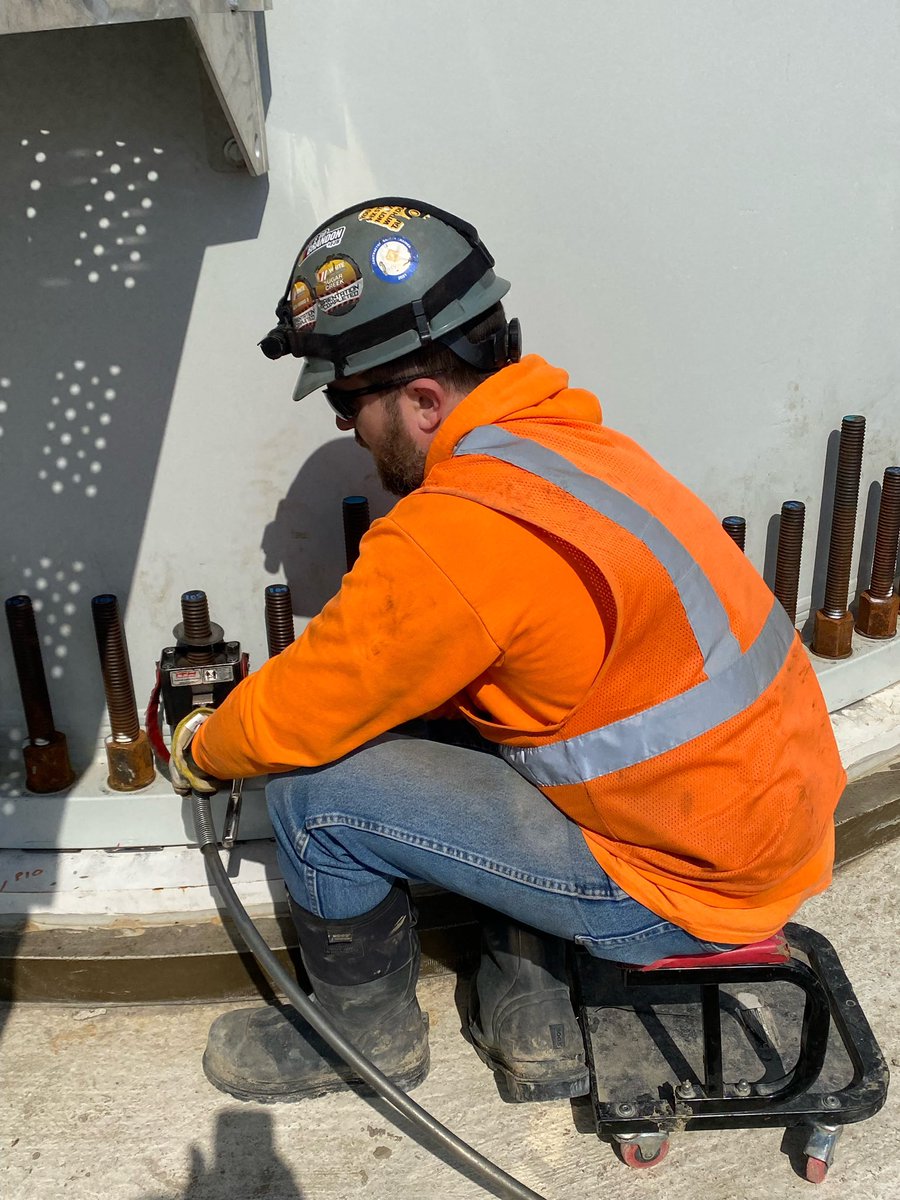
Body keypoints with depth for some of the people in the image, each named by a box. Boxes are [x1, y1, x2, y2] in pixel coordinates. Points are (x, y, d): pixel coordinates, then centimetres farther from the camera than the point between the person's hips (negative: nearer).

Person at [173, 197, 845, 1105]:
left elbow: (297, 716, -12)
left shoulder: (454, 536, -27)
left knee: (315, 791, -9)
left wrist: (202, 751, 10)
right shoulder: (564, 438, 3)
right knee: (418, 723, 17)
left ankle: (367, 1036, 22)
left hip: (691, 884, -9)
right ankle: (535, 1021, 23)